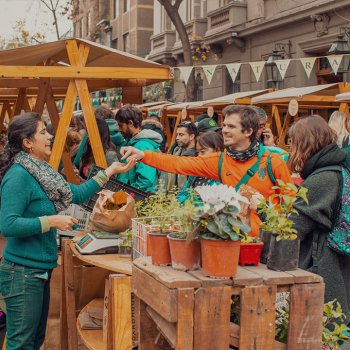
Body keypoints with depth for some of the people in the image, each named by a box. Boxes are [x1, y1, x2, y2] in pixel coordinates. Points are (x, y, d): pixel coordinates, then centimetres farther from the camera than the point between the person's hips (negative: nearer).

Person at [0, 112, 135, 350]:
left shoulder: (41, 171, 10)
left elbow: (77, 194, 18)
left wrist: (110, 171, 16)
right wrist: (52, 221, -22)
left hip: (41, 270, 10)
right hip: (23, 273, -10)